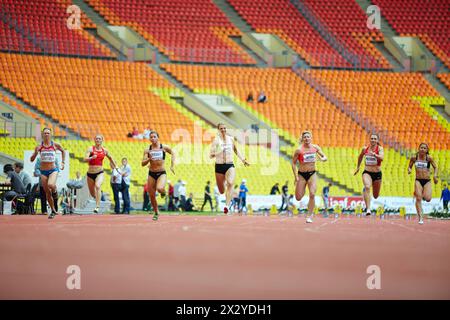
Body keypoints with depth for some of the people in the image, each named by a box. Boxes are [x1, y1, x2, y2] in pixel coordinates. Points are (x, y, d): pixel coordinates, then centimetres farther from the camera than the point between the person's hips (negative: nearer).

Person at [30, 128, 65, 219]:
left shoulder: (55, 145, -2)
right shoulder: (39, 146, -2)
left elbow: (63, 151, 19)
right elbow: (32, 159, -3)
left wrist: (63, 162, 11)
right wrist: (35, 152, -22)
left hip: (53, 170, -2)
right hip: (43, 171, 2)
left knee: (51, 185, -32)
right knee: (47, 193, 6)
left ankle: (55, 190, 4)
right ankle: (53, 211, 21)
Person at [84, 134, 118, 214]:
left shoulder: (105, 150, 3)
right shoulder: (90, 149, -5)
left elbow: (110, 158, 23)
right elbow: (85, 159, -19)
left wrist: (116, 166, 26)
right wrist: (92, 157, -37)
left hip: (99, 173, -1)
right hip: (90, 173, 1)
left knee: (98, 186, -29)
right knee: (92, 193, 11)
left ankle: (97, 206, -32)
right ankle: (98, 198, 48)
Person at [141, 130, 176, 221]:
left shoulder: (164, 147, -3)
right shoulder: (147, 150, -1)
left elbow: (173, 153, 15)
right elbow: (143, 163, -2)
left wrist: (172, 165, 7)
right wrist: (149, 159, -21)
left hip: (162, 173, -2)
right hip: (151, 173, 2)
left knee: (159, 188, -31)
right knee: (152, 196, 4)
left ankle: (163, 191, 8)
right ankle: (156, 213, 25)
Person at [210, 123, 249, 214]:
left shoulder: (231, 139, 6)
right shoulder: (216, 140, -5)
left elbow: (236, 150, 22)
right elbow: (210, 155, -9)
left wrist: (243, 160, 20)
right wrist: (217, 152, -28)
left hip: (230, 165, 1)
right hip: (219, 166, -1)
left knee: (230, 183, -28)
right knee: (222, 191, 6)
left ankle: (227, 205, -32)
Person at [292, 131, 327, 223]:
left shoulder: (315, 148, -1)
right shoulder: (299, 150, -10)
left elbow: (325, 157, 8)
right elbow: (293, 163, -5)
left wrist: (322, 158, -17)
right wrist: (296, 177, -11)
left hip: (312, 174, 1)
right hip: (301, 174, -1)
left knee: (312, 194, -15)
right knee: (298, 198, -1)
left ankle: (309, 216, -4)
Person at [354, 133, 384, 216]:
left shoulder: (380, 148, -10)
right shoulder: (365, 149, -1)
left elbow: (382, 158, -31)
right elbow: (360, 156, 20)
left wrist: (374, 155, -48)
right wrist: (358, 167, 26)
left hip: (377, 173, 0)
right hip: (367, 172, 0)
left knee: (376, 196, 14)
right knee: (367, 187, -31)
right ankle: (368, 209, -33)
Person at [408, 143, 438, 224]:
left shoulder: (429, 158, -3)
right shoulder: (414, 157, 2)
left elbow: (435, 167, 5)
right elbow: (409, 166, 14)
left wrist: (435, 175, -12)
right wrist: (409, 170, -9)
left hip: (427, 181, -1)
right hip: (418, 180, 1)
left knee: (428, 199, -16)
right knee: (418, 199, -13)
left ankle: (423, 194, 23)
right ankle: (420, 218, -8)